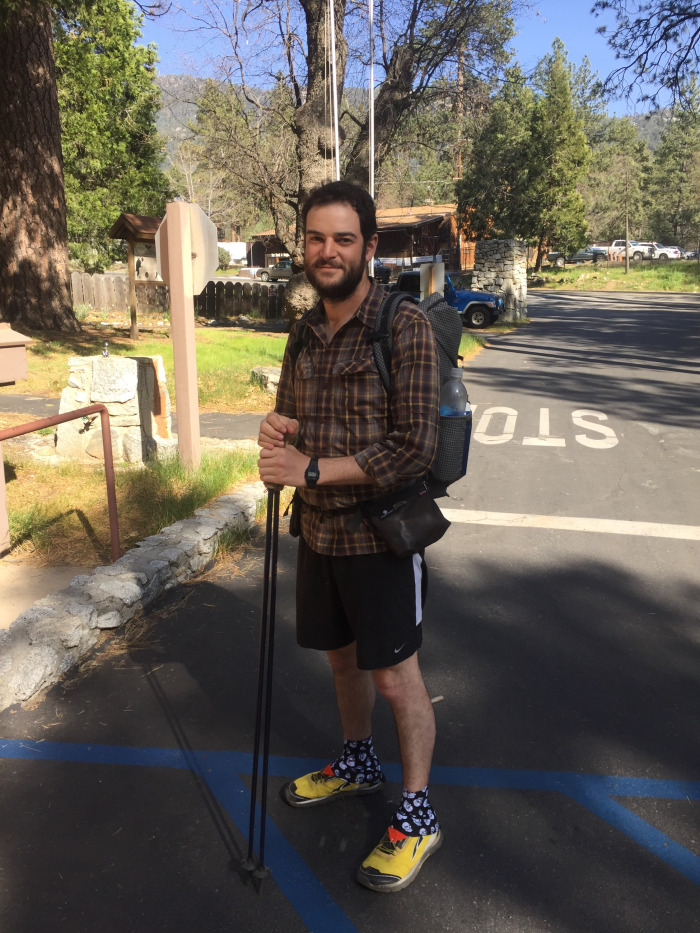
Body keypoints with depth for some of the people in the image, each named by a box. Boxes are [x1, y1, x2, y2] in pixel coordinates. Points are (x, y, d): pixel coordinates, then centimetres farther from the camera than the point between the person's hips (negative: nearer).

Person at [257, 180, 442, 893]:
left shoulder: (403, 326, -16)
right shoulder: (305, 333, 6)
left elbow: (415, 447, -21)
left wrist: (311, 469, -22)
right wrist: (275, 433, -9)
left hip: (380, 534, -6)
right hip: (318, 531, 7)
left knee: (395, 674, 5)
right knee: (340, 655, 21)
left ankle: (417, 815, 26)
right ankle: (358, 763, 46)